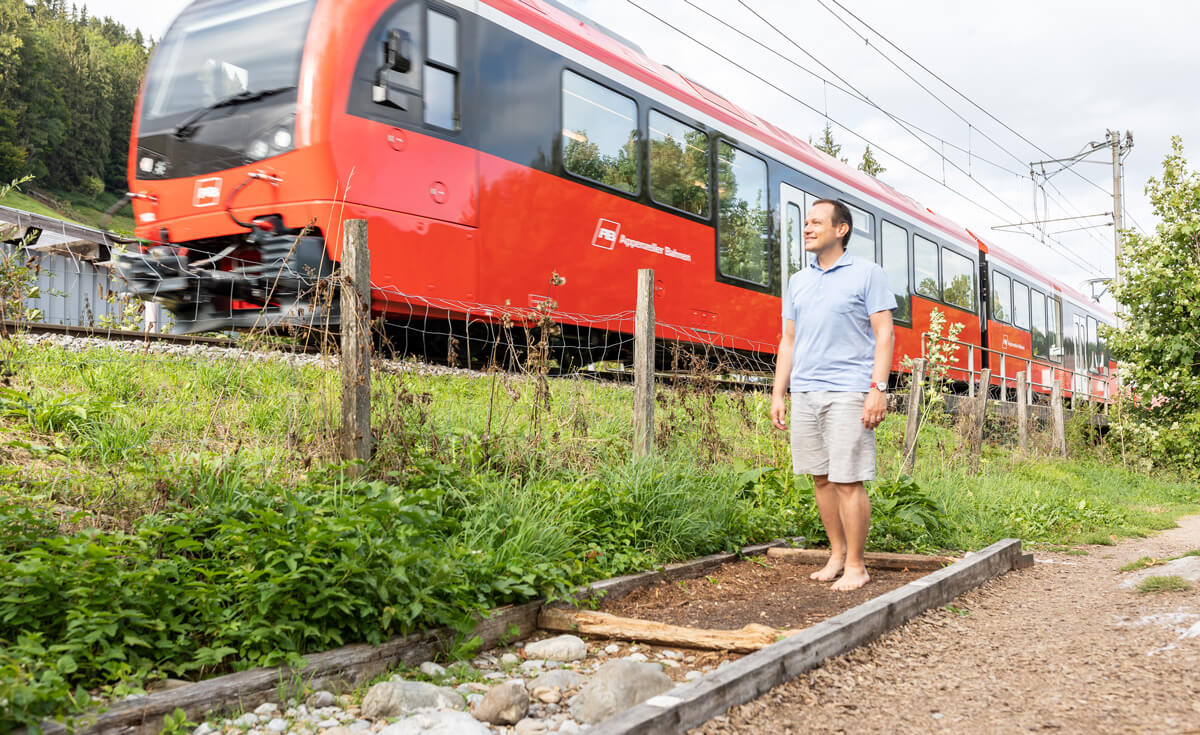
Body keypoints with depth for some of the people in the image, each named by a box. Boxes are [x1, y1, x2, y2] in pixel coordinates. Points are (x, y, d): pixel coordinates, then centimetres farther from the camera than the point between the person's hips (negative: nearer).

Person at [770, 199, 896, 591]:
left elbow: (884, 335, -4)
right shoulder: (798, 282, 16)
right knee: (820, 478, 9)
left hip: (848, 392, -5)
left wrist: (879, 389, -14)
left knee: (848, 481, -6)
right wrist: (777, 394, 11)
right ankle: (837, 554, 22)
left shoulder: (868, 274, 1)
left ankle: (856, 565, 4)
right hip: (804, 392, 6)